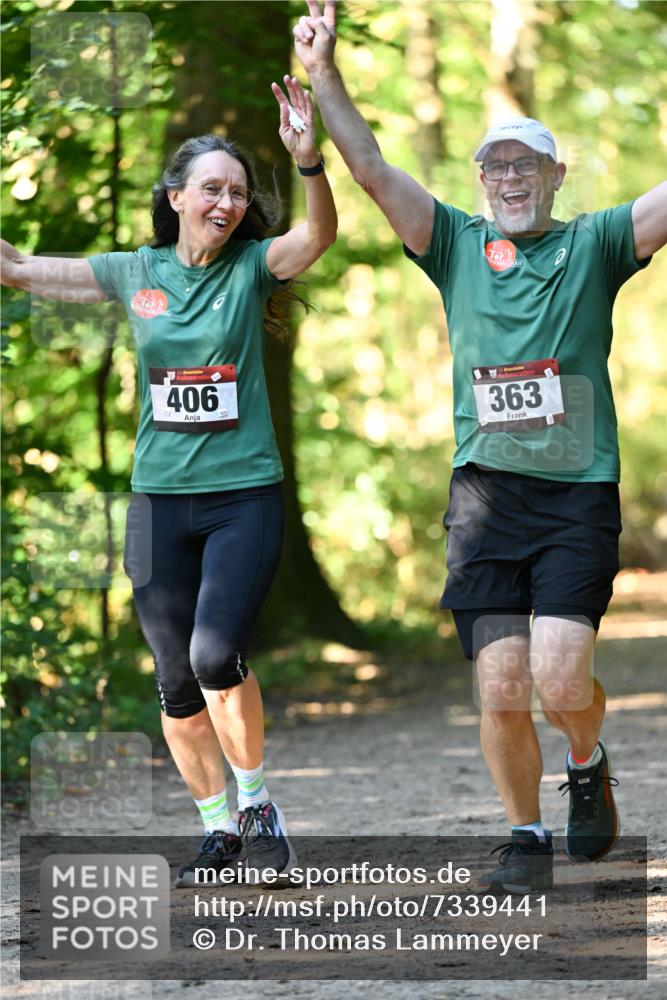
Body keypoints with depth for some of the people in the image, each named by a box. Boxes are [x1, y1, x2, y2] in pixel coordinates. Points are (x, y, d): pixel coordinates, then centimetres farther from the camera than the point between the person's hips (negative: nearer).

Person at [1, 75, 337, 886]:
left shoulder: (253, 266, -2)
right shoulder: (135, 274, 5)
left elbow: (320, 234, -21)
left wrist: (309, 160, -38)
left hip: (245, 496, -3)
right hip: (159, 502, 3)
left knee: (216, 654, -19)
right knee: (176, 681, 6)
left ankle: (256, 802, 3)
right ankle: (218, 830, 21)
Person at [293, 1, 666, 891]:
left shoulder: (594, 244, 7)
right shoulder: (459, 244, 11)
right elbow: (372, 171, 3)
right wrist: (323, 76, -7)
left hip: (578, 494, -2)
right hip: (484, 493, 2)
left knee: (559, 680, -14)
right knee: (502, 689, -3)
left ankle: (589, 765, 19)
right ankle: (526, 835, 16)